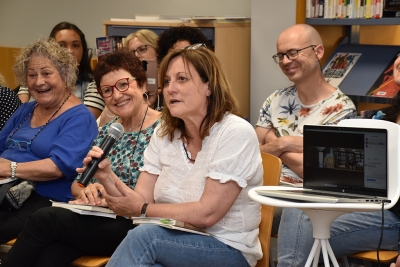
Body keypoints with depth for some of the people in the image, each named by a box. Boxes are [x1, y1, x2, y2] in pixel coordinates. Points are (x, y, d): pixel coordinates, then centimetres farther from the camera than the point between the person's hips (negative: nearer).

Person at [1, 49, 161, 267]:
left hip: (133, 225, -5)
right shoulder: (106, 131, 16)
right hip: (98, 219, 5)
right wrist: (85, 191, -8)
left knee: (45, 218, -23)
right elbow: (77, 183, 16)